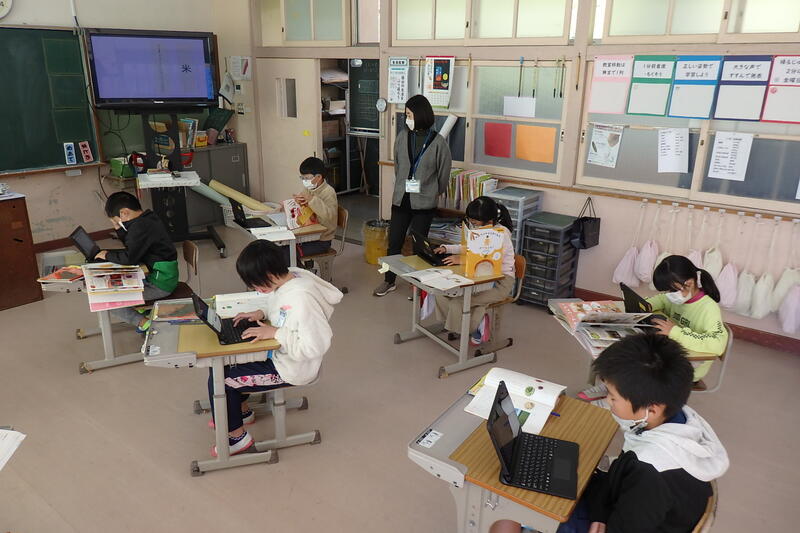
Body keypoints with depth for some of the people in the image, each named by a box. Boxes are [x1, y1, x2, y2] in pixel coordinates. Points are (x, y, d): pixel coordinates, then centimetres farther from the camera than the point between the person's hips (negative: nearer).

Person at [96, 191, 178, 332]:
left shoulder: (140, 227, -21)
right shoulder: (148, 218, 9)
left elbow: (128, 258, -23)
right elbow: (131, 247, 20)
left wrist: (107, 255, -6)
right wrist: (119, 229, 5)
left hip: (161, 283, -10)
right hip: (164, 275, 10)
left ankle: (143, 322, -3)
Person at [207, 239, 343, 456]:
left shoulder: (301, 298, -34)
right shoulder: (287, 278, -6)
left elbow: (316, 345, -34)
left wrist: (275, 333, -27)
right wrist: (261, 313, -2)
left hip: (290, 368, -10)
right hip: (276, 352, 10)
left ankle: (237, 437, 16)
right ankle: (242, 411, 36)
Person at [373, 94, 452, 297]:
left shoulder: (437, 142, -10)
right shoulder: (403, 136, 0)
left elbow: (444, 173, 1)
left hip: (424, 202, -3)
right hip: (400, 199, 3)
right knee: (394, 241, 10)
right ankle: (389, 280, 27)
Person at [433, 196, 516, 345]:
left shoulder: (501, 234, -21)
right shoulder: (478, 229, 2)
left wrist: (463, 260, -34)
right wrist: (446, 248, 4)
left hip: (501, 280, -8)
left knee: (458, 301, -22)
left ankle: (477, 324, 6)